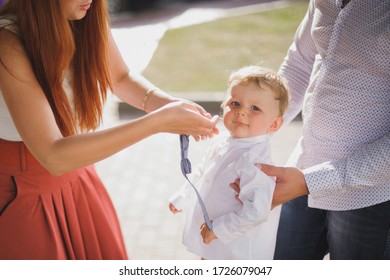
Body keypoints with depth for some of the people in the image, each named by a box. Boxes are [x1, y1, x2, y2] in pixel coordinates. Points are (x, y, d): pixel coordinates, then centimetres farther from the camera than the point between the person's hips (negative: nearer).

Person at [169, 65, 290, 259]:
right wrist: (181, 198, 31)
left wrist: (218, 229, -27)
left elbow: (257, 212, -36)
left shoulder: (255, 160, -30)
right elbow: (200, 176, 18)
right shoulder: (221, 143, -1)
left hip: (237, 253, -8)